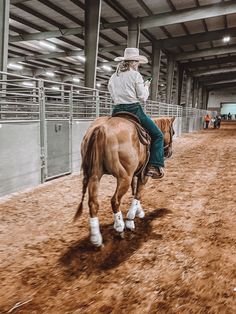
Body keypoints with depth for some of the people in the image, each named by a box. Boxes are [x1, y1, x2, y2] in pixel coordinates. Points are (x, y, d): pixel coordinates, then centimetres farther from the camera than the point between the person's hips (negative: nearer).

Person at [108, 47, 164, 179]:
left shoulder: (113, 77, 12)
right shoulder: (135, 75, -5)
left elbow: (113, 95, 16)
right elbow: (143, 97, -5)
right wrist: (146, 86, 12)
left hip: (117, 111, 6)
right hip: (134, 110, -5)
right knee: (158, 135, 6)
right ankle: (155, 166, -5)